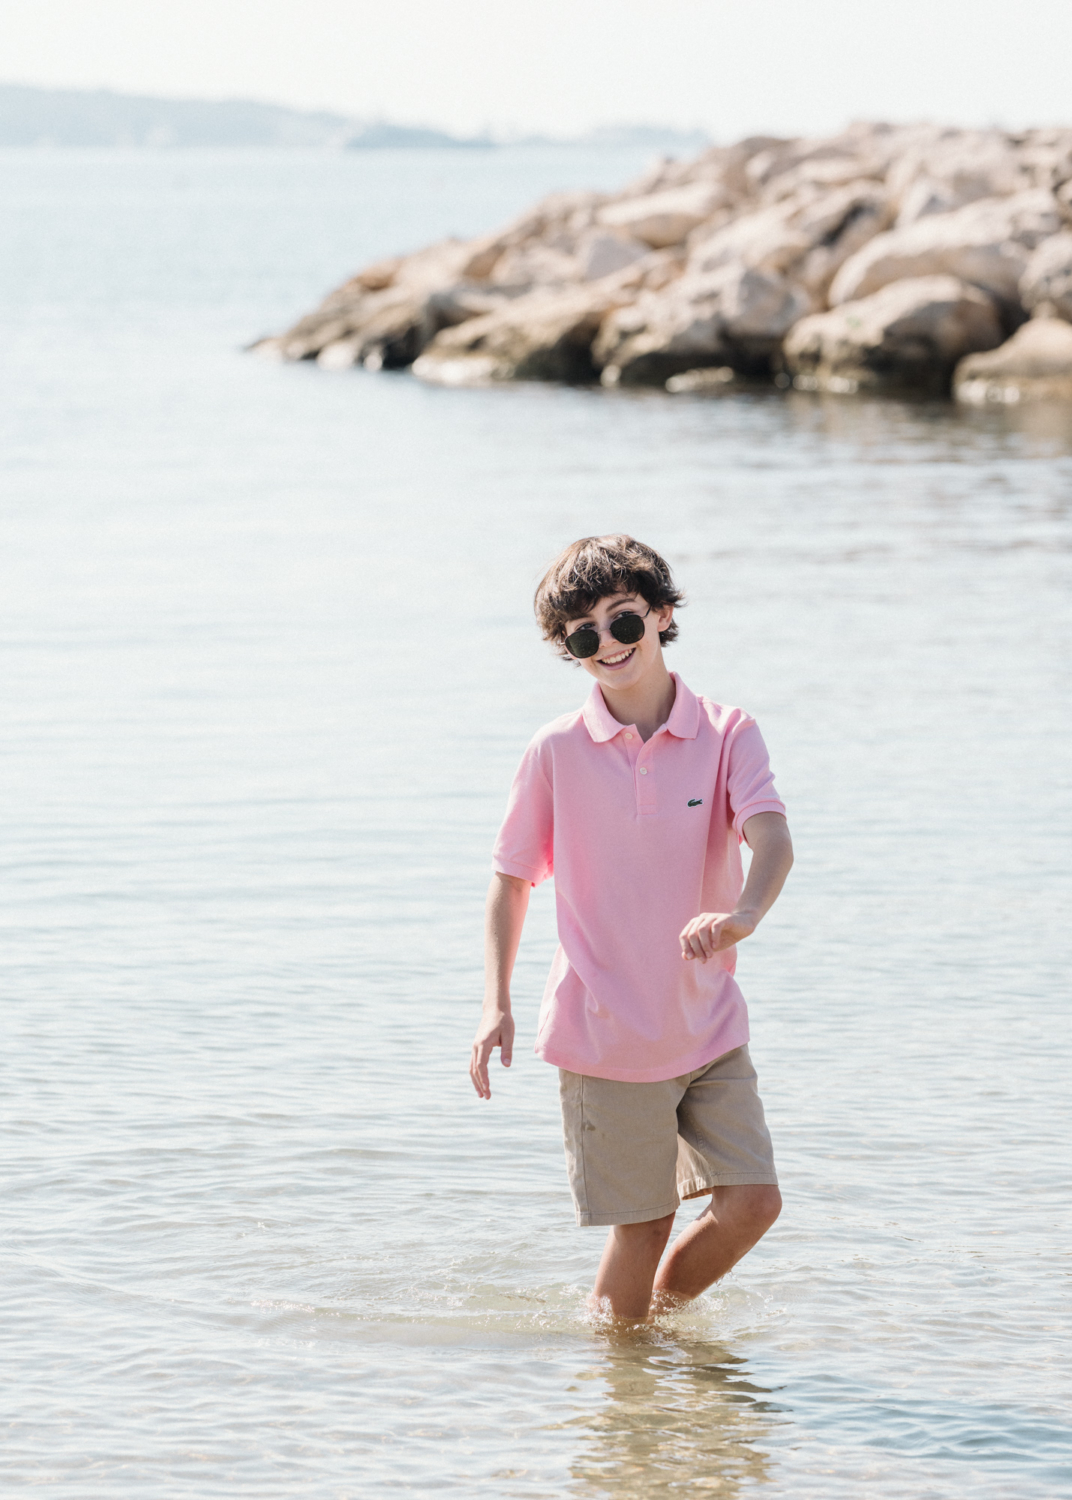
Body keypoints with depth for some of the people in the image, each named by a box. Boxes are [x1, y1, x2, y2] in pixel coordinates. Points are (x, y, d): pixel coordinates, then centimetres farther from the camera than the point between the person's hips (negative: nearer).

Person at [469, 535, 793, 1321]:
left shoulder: (727, 734, -4)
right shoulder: (557, 752, -4)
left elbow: (772, 839, -20)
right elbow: (512, 878, 6)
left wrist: (744, 913, -42)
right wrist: (496, 1004, -5)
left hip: (710, 1027, 2)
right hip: (607, 1037, -2)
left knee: (752, 1201, -4)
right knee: (644, 1223, 1)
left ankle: (663, 1310, 23)